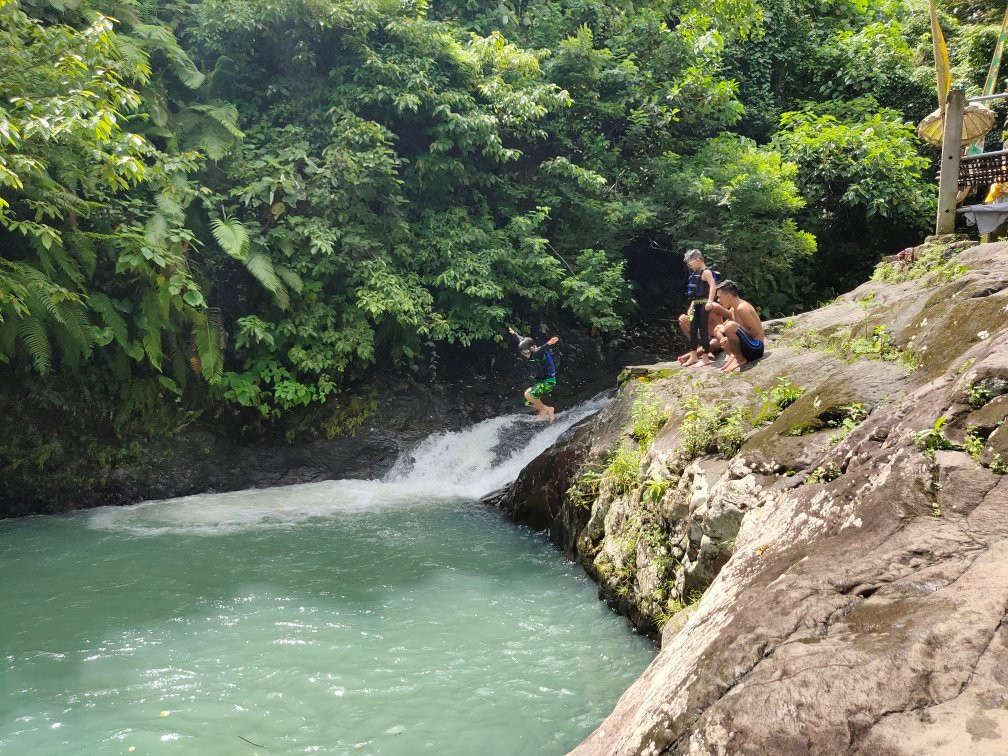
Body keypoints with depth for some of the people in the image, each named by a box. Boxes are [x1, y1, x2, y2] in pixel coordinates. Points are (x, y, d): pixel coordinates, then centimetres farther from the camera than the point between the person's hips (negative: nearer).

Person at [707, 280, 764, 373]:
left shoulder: (742, 308, -17)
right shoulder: (733, 309, 12)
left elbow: (756, 332, -21)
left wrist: (731, 337, -19)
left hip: (755, 348, -10)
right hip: (747, 346, 10)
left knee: (730, 325, -31)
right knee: (719, 328, 19)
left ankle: (740, 359, -13)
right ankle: (732, 355, -4)